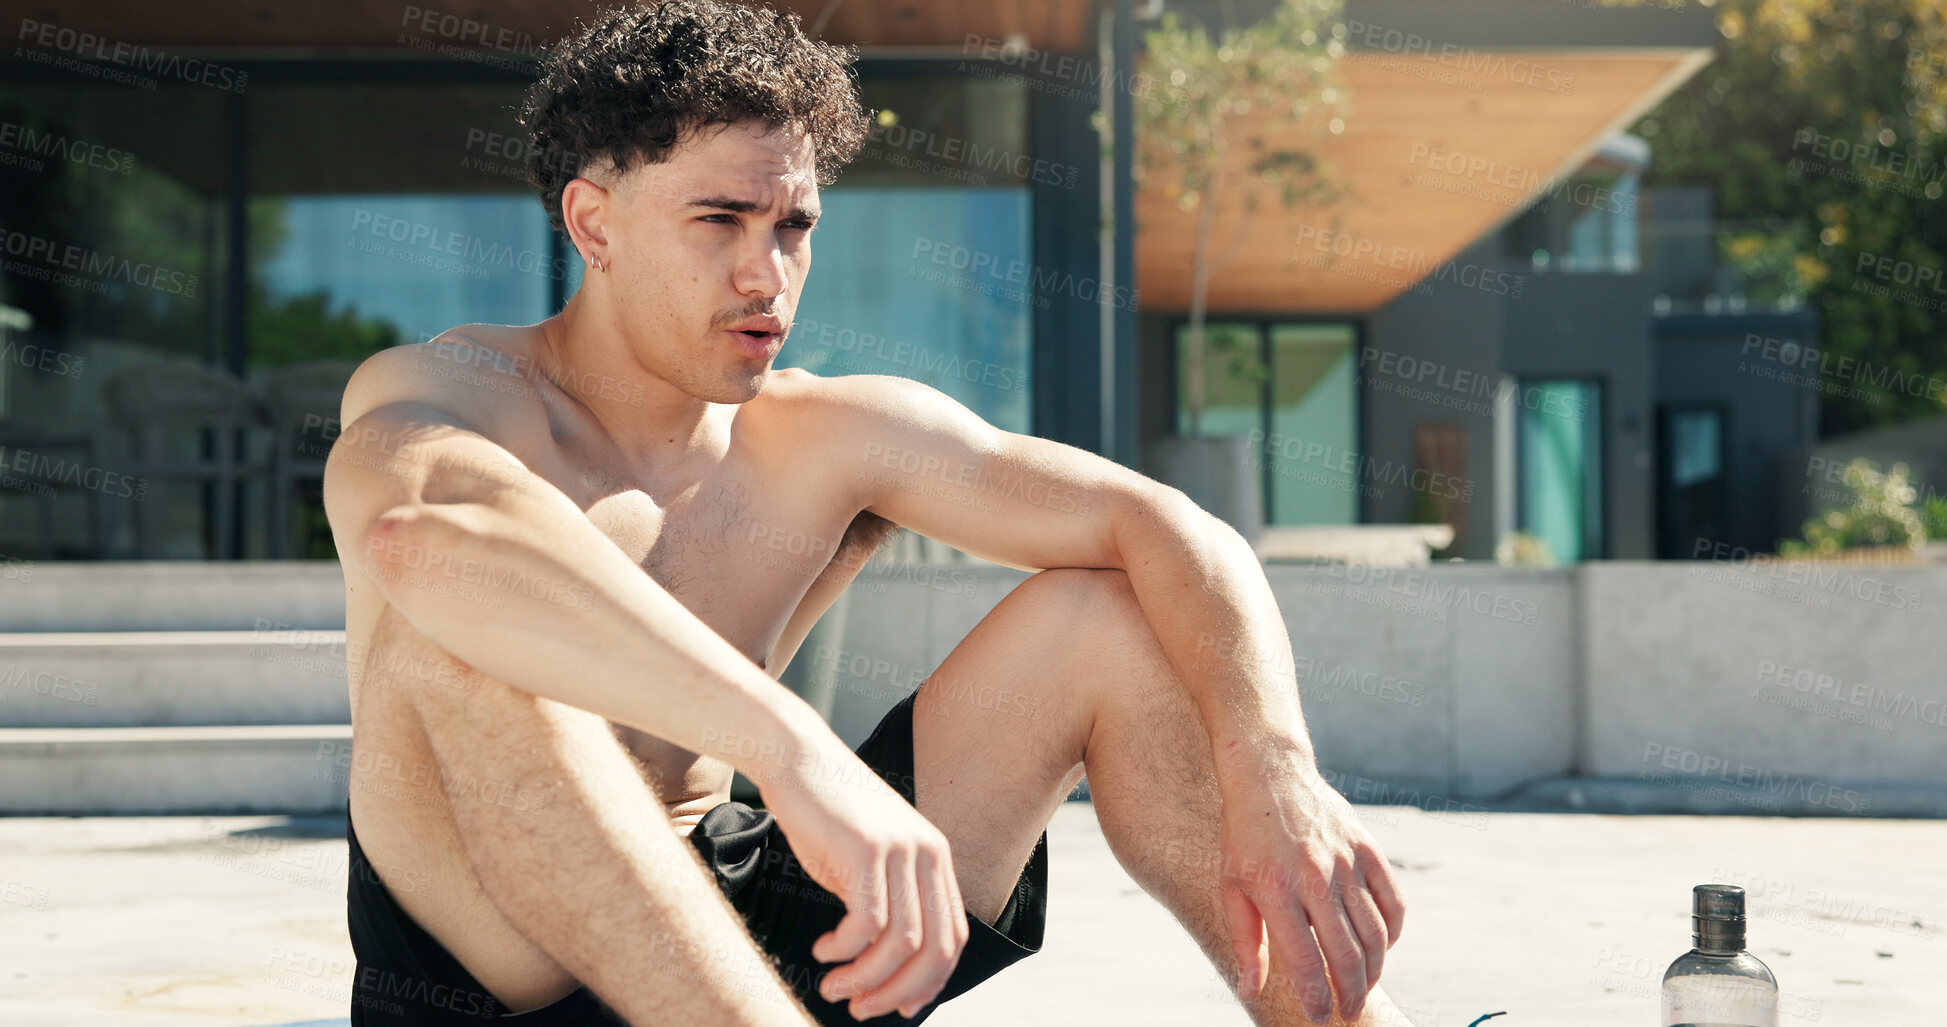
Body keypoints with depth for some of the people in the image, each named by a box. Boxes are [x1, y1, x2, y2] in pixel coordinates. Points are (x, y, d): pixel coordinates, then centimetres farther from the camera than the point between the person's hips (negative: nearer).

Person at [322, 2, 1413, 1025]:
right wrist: (795, 746, -53)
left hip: (732, 915, 5)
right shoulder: (445, 390, -13)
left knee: (1106, 614, -2)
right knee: (455, 638, -36)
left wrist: (1275, 772, -27)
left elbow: (1170, 530, -7)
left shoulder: (832, 440, 0)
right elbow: (420, 530, -41)